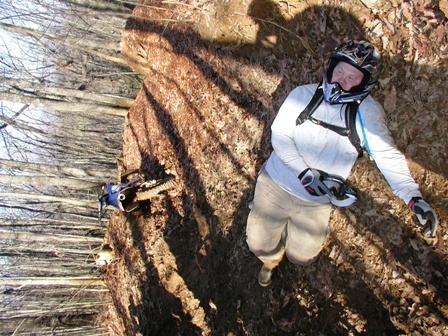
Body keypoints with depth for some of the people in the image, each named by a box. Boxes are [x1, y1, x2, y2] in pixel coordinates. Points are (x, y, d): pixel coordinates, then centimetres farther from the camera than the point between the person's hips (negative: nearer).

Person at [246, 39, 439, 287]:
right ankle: (270, 261, 52)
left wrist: (415, 198, -24)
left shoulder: (367, 113, -13)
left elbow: (388, 156, -13)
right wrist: (305, 173, -25)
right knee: (259, 243, 11)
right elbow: (279, 136, -14)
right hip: (275, 185, 0)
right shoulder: (302, 94, -11)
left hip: (314, 202, 0)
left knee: (301, 256, 15)